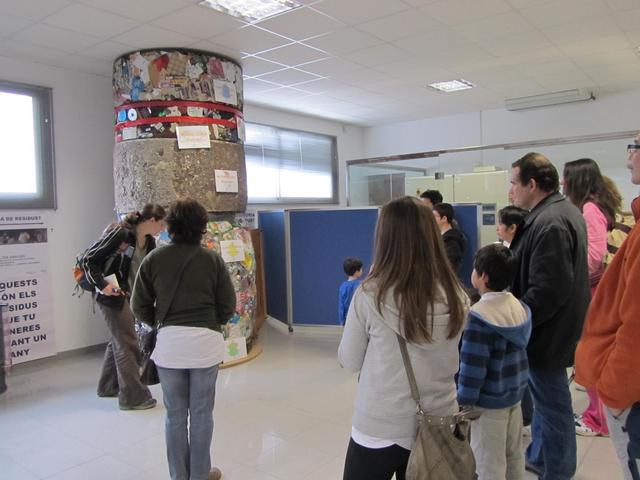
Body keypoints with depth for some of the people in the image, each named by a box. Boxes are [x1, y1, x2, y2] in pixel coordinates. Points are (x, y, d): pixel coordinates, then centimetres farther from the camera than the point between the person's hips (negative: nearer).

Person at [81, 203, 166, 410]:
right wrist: (102, 285, -21)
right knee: (127, 344, -3)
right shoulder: (121, 233, -19)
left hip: (131, 296, 9)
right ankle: (133, 396, 6)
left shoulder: (149, 242, 5)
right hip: (113, 294, -9)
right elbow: (88, 259, -16)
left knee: (118, 340, 20)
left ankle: (109, 386, 37)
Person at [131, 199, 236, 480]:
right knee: (201, 413, 12)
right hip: (205, 342, -1)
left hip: (168, 342, 1)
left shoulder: (153, 259, -1)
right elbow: (228, 305, -2)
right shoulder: (212, 259, -4)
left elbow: (139, 306, 2)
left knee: (175, 414, 15)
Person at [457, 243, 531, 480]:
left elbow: (473, 366, -24)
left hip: (489, 401, -8)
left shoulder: (478, 317, -25)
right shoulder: (520, 307, -1)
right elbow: (519, 349, 9)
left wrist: (464, 402, -13)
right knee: (515, 454, 23)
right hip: (516, 394, 8)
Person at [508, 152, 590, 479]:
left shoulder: (550, 224, -25)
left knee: (552, 404, 6)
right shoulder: (563, 211, 9)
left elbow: (546, 291, -30)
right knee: (547, 400, 23)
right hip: (553, 327, 11)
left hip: (547, 333, -11)